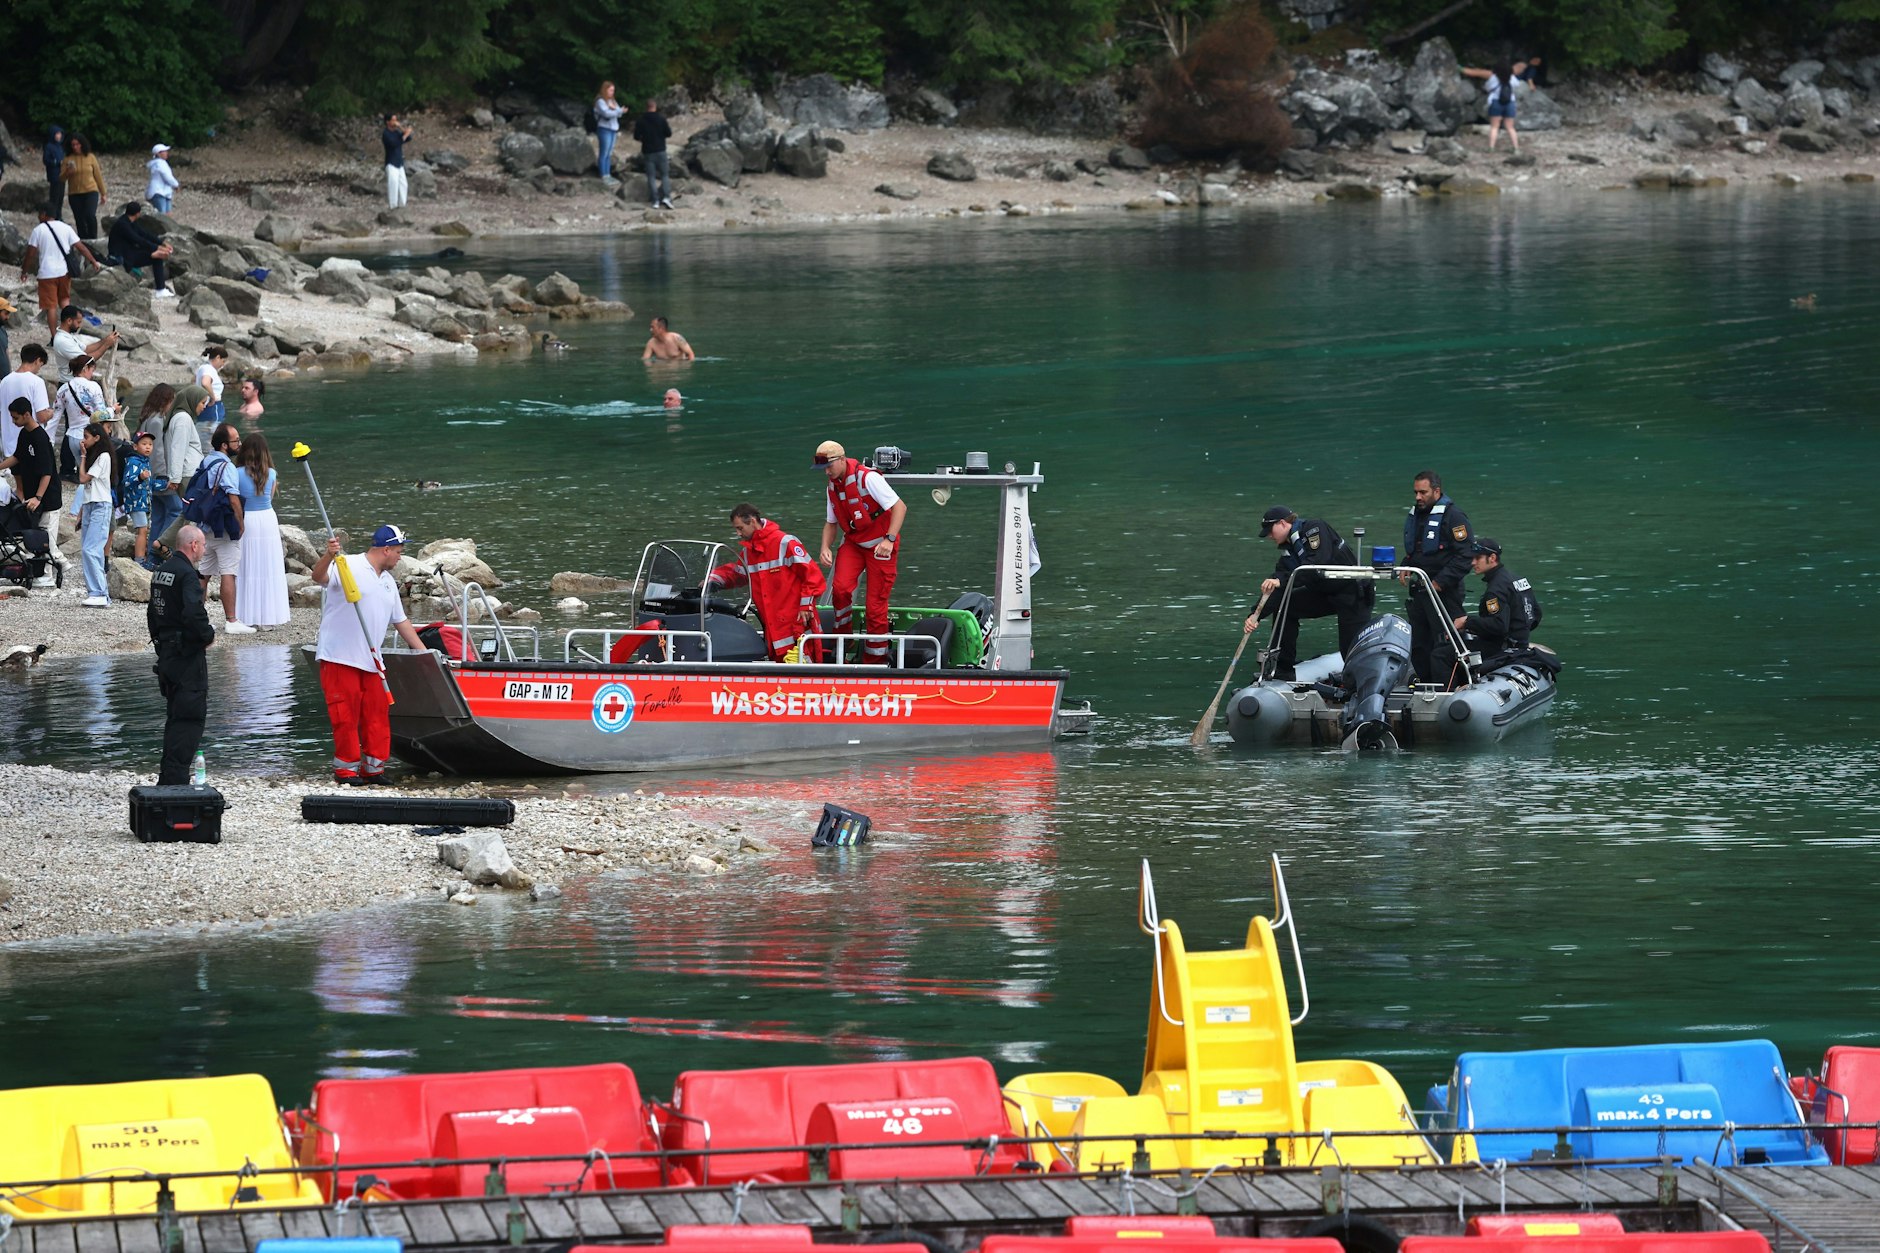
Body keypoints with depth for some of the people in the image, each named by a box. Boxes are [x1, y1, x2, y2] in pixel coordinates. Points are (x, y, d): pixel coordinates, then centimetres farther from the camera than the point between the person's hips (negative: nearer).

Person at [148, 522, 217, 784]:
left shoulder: (160, 571, 12)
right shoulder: (186, 575, -17)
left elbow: (152, 613, 20)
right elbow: (194, 614, -28)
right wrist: (208, 635, -11)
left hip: (166, 652, 9)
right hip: (188, 655, -9)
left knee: (176, 716, 17)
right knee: (189, 717, -6)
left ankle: (168, 779, 20)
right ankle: (174, 779, -10)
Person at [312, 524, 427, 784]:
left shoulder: (388, 582, 20)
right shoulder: (348, 566, -6)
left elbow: (401, 621, 27)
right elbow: (319, 577, -24)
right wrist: (328, 557, -45)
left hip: (370, 661, 8)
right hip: (340, 657, -8)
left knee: (377, 714, 6)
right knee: (345, 715, -4)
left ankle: (373, 767, 15)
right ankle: (346, 768, 5)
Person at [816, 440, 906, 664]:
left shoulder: (867, 478, -19)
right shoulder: (833, 486, 5)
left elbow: (900, 507, -21)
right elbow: (832, 522, 16)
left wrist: (890, 540, -30)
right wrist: (825, 547, -3)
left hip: (880, 545, -5)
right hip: (853, 543, 5)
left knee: (876, 604, -4)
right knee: (841, 587, -21)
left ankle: (875, 659, 8)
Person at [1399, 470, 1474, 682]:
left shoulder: (1453, 516, -10)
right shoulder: (1415, 516, 17)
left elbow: (1465, 555, -16)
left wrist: (1440, 581, -19)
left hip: (1444, 592, -9)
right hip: (1418, 590, 9)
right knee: (1418, 648, 9)